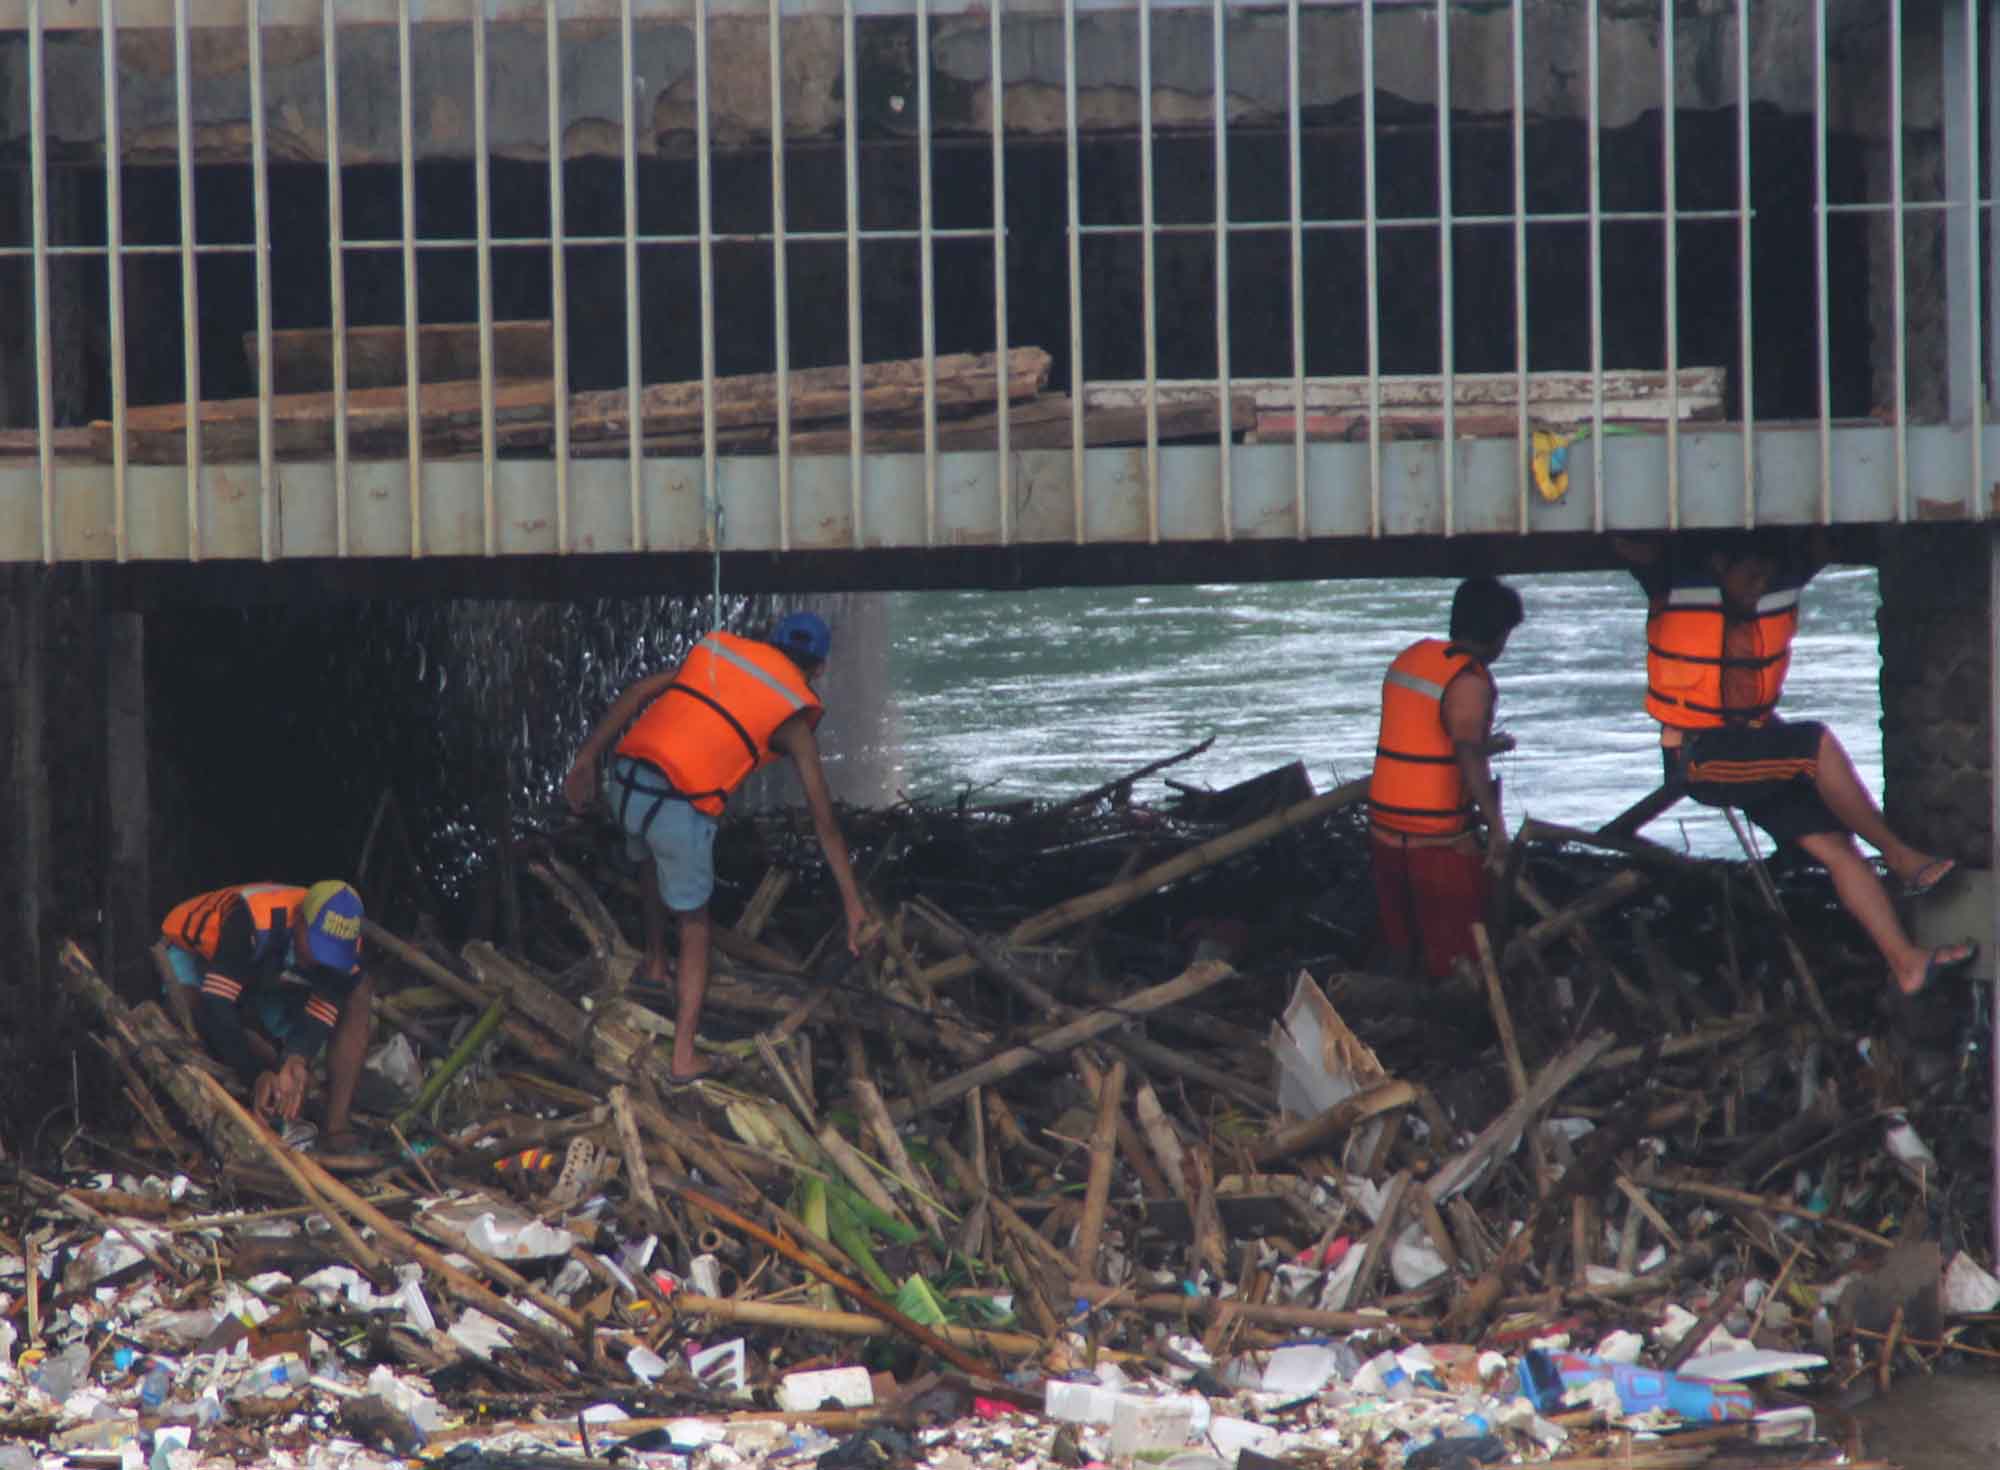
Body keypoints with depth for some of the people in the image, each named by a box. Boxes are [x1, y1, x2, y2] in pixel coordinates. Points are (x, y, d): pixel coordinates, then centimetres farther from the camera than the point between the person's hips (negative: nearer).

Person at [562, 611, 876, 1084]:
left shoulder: (717, 650, 19)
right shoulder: (793, 719, 10)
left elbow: (636, 694, 10)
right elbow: (825, 822, 10)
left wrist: (588, 758, 12)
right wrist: (854, 904, 13)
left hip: (628, 783, 4)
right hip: (681, 809, -4)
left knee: (649, 861, 38)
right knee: (695, 926, 16)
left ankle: (656, 963, 55)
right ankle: (683, 1058, 12)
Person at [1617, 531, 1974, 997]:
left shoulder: (1780, 590, 3)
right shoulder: (1679, 588, -11)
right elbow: (1630, 544, -26)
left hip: (1757, 748, 6)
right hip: (1697, 757, -6)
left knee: (1834, 844, -10)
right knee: (1816, 744, -26)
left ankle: (1905, 960, -12)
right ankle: (1898, 856, -11)